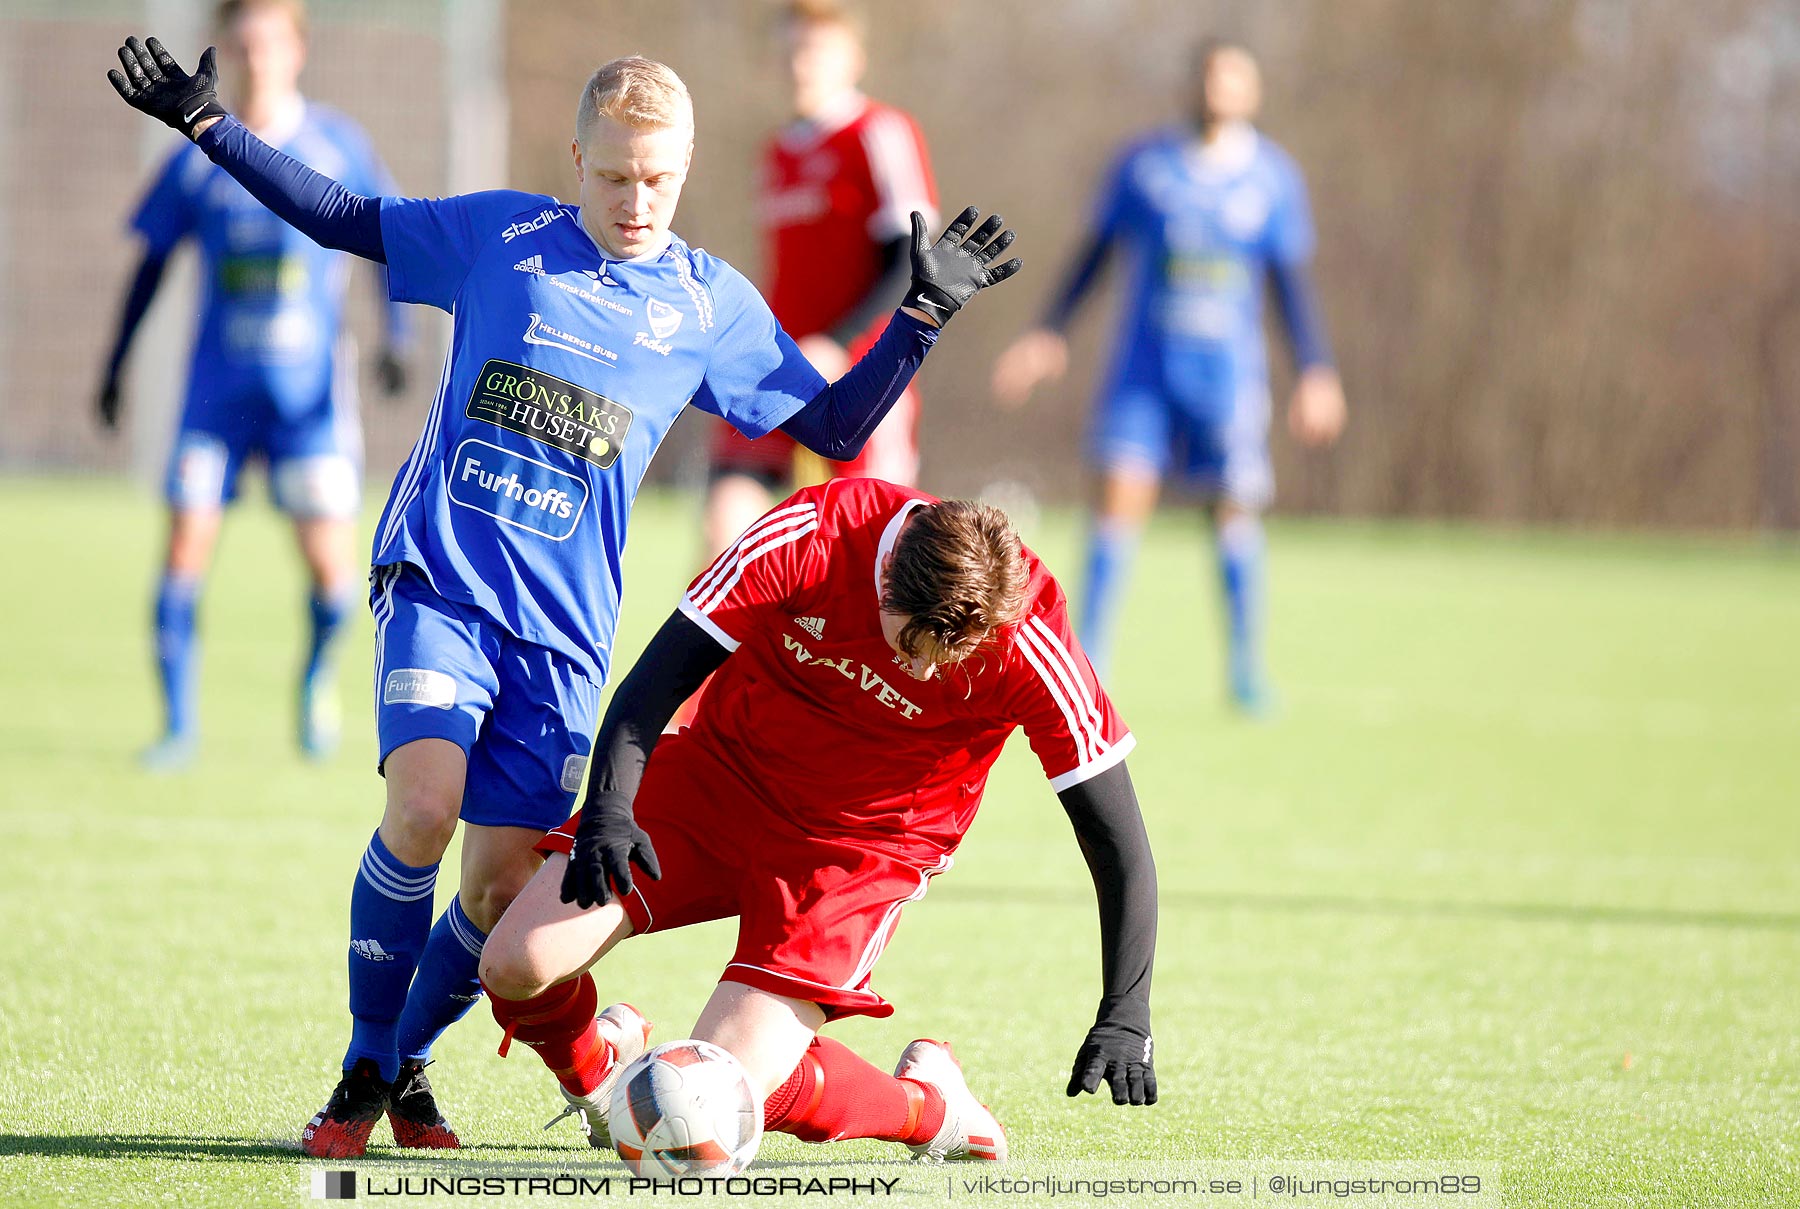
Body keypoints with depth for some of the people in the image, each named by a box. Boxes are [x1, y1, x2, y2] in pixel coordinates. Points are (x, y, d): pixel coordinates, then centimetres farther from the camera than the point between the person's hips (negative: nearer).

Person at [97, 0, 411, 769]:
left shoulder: (337, 146, -1)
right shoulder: (198, 158, 2)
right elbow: (152, 263, 11)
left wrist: (396, 336, -3)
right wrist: (115, 367, 11)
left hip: (309, 388, -1)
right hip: (218, 387, 1)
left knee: (332, 568, -6)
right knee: (185, 551, -8)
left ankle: (317, 676, 25)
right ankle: (179, 727, 3)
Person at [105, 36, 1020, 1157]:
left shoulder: (715, 305, 8)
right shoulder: (497, 234, 5)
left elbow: (834, 426, 13)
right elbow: (346, 218, 17)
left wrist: (922, 315, 2)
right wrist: (205, 121, 13)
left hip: (563, 628, 2)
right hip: (440, 577, -2)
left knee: (505, 883, -4)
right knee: (424, 803, -24)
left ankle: (407, 1065, 24)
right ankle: (362, 1076, -7)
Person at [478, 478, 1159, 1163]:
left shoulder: (1028, 642, -25)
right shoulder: (815, 535, -25)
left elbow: (1115, 831, -17)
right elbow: (663, 673, -17)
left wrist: (1124, 1016, -22)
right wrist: (609, 806, -32)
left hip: (862, 847, -2)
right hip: (719, 777, 2)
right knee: (516, 964, -14)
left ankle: (925, 1106, 10)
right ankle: (596, 1070, 22)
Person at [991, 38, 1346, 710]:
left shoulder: (1273, 178, 3)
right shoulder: (1144, 167, 2)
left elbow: (1291, 282, 7)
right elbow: (1095, 251, 10)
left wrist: (1315, 372, 1)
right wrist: (1049, 334, 5)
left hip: (1229, 370, 0)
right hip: (1145, 362, 0)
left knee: (1235, 514, 0)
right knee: (1120, 497, -11)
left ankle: (1246, 668, 17)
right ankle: (1088, 662, -6)